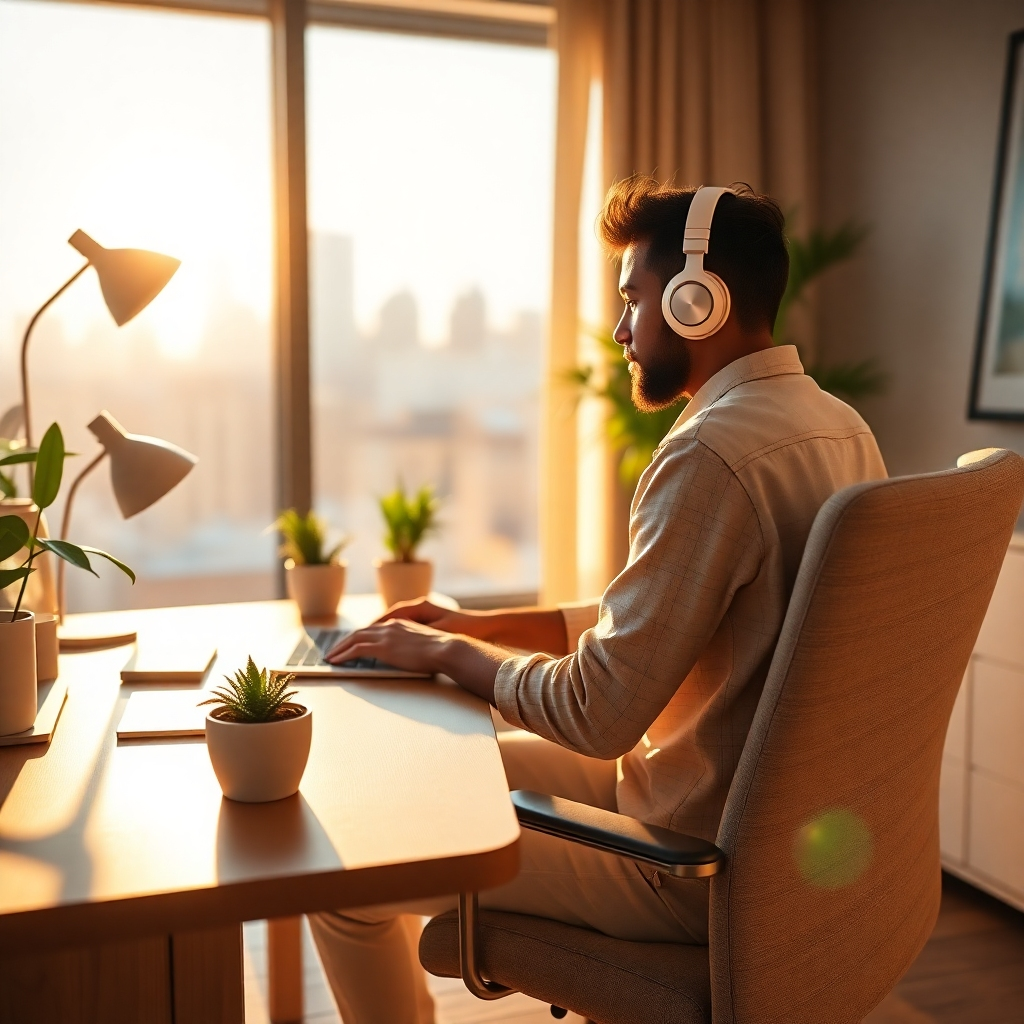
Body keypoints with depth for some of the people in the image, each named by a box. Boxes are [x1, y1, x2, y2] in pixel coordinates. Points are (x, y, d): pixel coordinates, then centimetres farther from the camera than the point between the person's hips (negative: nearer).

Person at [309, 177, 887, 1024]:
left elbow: (596, 713, -26)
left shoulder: (714, 454, -26)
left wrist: (447, 651, -9)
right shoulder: (839, 427, 5)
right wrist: (482, 625, 8)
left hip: (699, 871, -9)